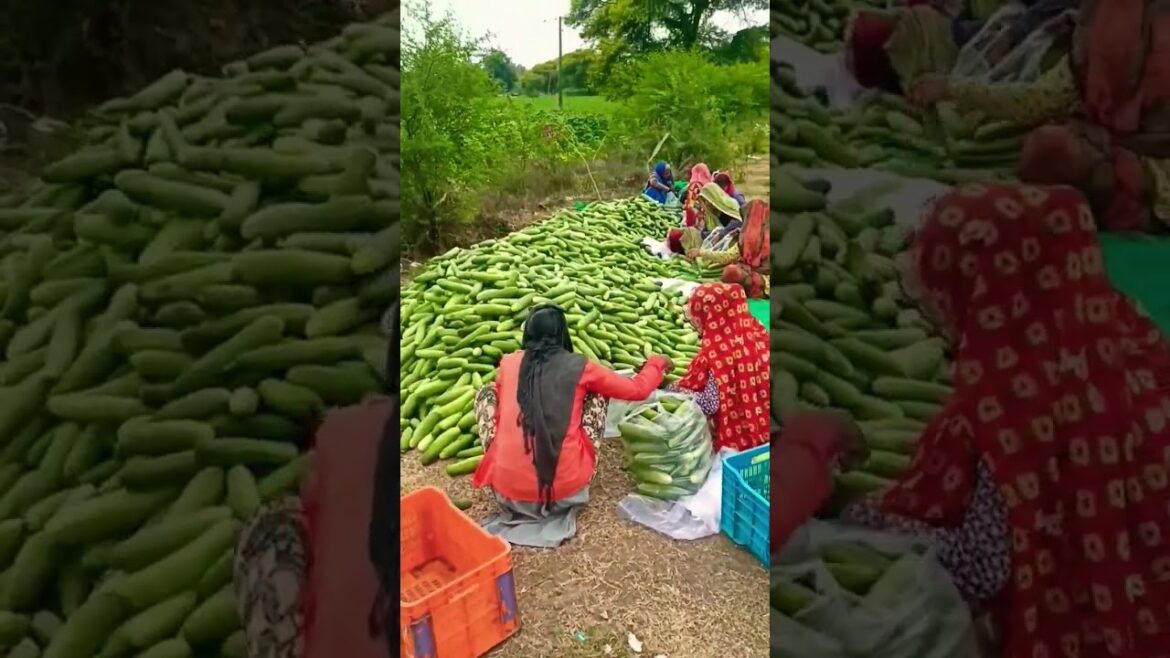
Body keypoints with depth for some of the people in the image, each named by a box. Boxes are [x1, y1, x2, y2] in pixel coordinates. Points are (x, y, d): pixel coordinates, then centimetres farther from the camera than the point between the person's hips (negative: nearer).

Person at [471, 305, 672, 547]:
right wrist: (657, 363, 35)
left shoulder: (508, 363, 6)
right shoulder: (579, 367, 1)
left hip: (508, 490, 1)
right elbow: (637, 390, 14)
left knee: (486, 393, 21)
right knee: (596, 398, 19)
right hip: (566, 491, -1)